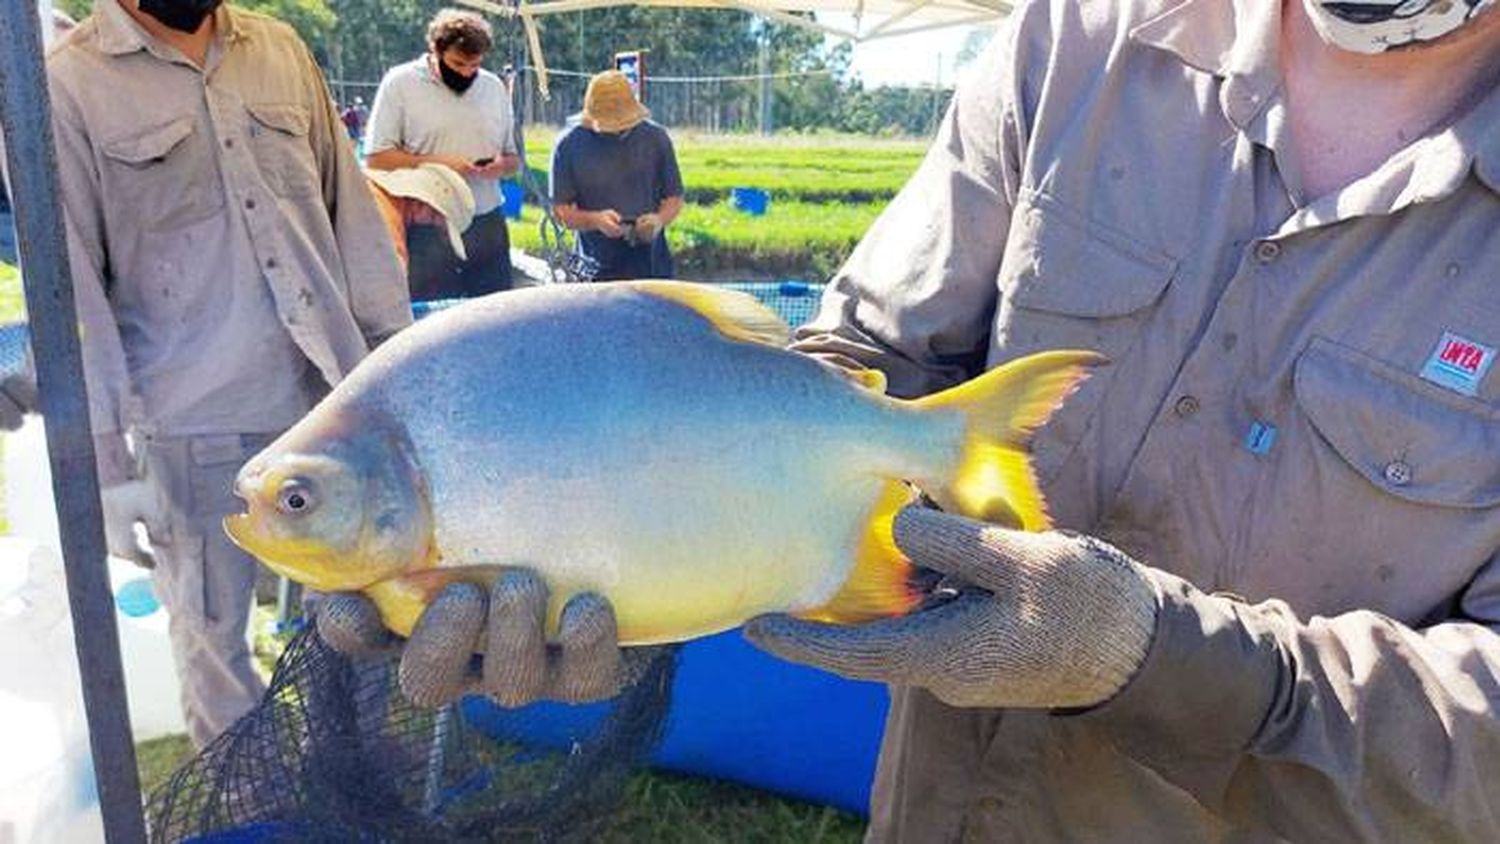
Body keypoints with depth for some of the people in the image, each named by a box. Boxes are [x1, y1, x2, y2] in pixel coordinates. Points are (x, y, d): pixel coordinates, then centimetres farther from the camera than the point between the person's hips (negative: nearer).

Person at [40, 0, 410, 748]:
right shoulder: (67, 85, -5)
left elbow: (351, 213, 10)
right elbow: (71, 290, -7)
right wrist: (106, 460, -9)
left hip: (335, 397, 4)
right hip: (194, 426, -4)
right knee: (212, 636, 11)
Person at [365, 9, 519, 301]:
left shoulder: (494, 87, 13)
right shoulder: (400, 83, 0)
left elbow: (513, 158, 20)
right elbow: (376, 159, -3)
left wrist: (502, 165, -4)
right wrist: (437, 164, -14)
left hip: (488, 229, 4)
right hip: (427, 230, -4)